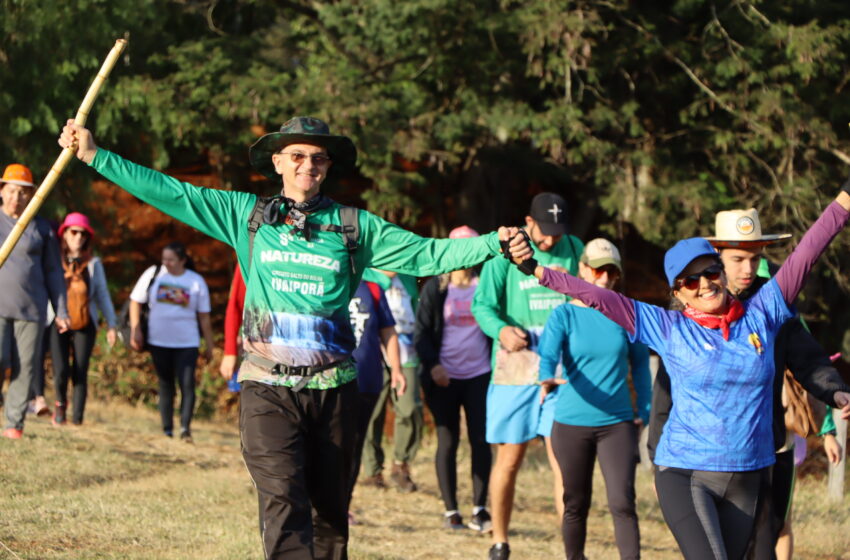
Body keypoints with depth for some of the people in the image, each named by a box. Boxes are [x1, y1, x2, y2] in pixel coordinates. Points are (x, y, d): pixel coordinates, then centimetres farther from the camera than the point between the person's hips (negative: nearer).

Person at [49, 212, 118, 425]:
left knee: (80, 373, -7)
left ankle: (77, 418, -4)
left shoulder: (93, 263, 9)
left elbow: (103, 295, 12)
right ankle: (60, 403, 17)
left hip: (85, 325, 1)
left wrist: (111, 325, 7)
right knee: (61, 371, -12)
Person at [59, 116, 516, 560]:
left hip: (332, 387, 2)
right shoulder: (247, 214, 8)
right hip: (268, 387, -2)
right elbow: (171, 194, 7)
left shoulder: (354, 226, 9)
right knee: (283, 502, -18)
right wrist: (96, 156, 3)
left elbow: (427, 254, 5)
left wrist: (493, 243, -8)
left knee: (330, 513, 8)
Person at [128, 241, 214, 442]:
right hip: (159, 342, 1)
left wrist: (209, 346, 6)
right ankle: (167, 430, 14)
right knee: (165, 385, 7)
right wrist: (135, 329, -3)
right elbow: (135, 301, 7)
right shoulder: (153, 274, 2)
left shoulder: (196, 282, 1)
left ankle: (185, 427, -15)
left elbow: (204, 317, 6)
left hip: (187, 343, -1)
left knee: (187, 384, -14)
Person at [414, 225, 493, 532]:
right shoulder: (435, 289, 4)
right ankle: (450, 510, 8)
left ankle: (479, 510, 3)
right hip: (444, 377, -1)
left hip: (479, 375, 1)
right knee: (447, 441, 2)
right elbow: (421, 332, 2)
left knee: (480, 440, -3)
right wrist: (432, 365, -13)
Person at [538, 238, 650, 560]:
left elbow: (640, 362, 11)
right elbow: (548, 355, -17)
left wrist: (644, 410, 7)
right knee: (576, 505, 10)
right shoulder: (565, 315, -2)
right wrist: (547, 379, -39)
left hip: (618, 423, 0)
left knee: (622, 503, -11)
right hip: (571, 422, 0)